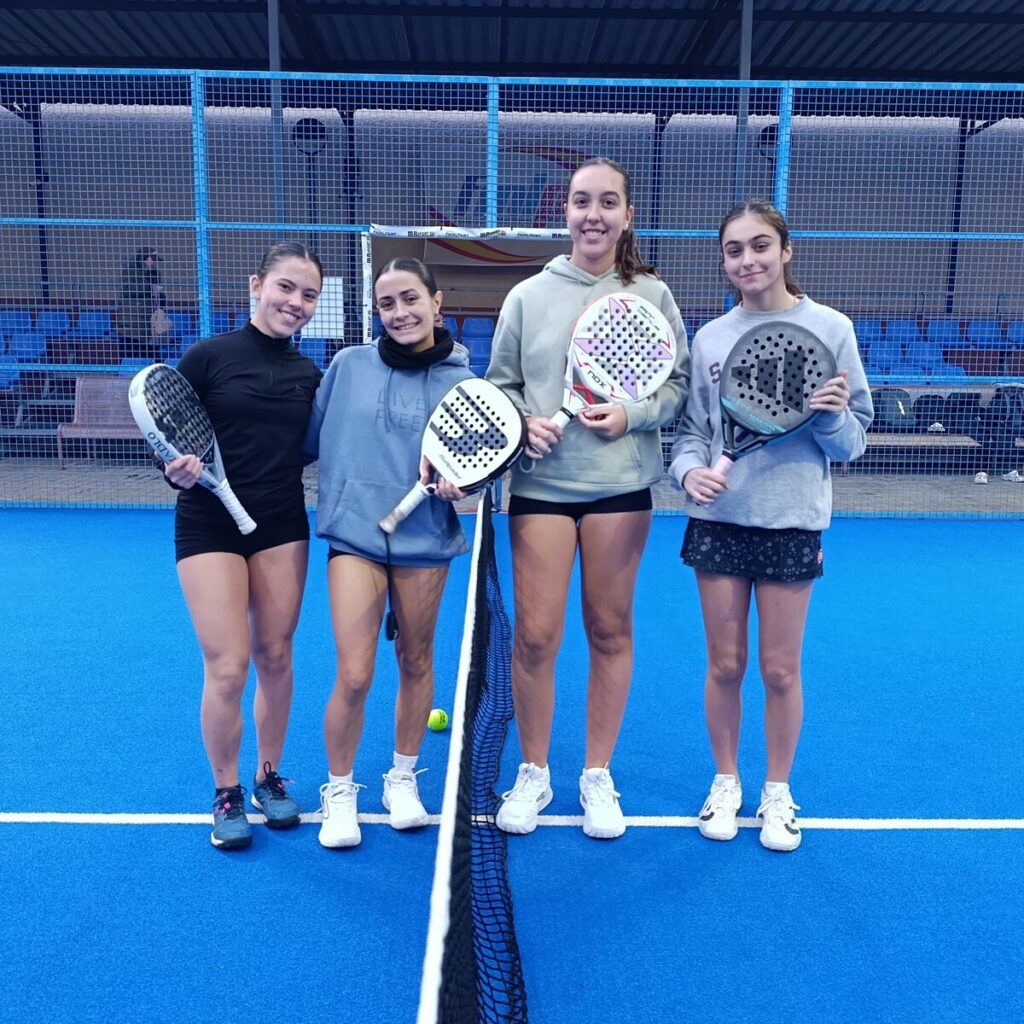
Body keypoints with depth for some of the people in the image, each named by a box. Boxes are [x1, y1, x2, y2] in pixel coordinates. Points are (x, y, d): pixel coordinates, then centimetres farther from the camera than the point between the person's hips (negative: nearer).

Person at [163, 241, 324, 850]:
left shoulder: (309, 375, 4)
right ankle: (227, 793, 18)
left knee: (275, 657, 8)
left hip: (282, 525, 3)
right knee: (228, 666, -4)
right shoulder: (208, 356, -6)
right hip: (210, 527, -3)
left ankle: (270, 777, 29)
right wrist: (180, 473, -24)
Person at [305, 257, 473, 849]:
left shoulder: (461, 382, -1)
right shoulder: (348, 366, 2)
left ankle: (403, 777, 34)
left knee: (416, 662, 12)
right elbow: (311, 440, 8)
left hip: (425, 539, 1)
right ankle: (340, 789, 18)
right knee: (354, 675, -6)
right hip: (355, 534, 0)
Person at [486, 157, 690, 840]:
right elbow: (499, 386, 10)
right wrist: (523, 423, -9)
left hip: (621, 485, 0)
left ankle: (598, 776, 26)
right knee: (535, 635, -1)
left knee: (610, 630, 8)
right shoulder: (528, 296, 5)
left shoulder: (652, 295, 4)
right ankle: (534, 774, 21)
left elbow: (681, 383, 5)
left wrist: (633, 415, -12)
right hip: (540, 483, 0)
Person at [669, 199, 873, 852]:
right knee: (724, 664, 10)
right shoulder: (709, 338, 4)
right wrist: (690, 469, -12)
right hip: (718, 518, 2)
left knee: (781, 670, 8)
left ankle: (778, 792, 29)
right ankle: (726, 784, 31)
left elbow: (853, 441, 1)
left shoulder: (830, 328, -2)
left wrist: (834, 416, -20)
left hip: (791, 522, -2)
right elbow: (692, 430, 8)